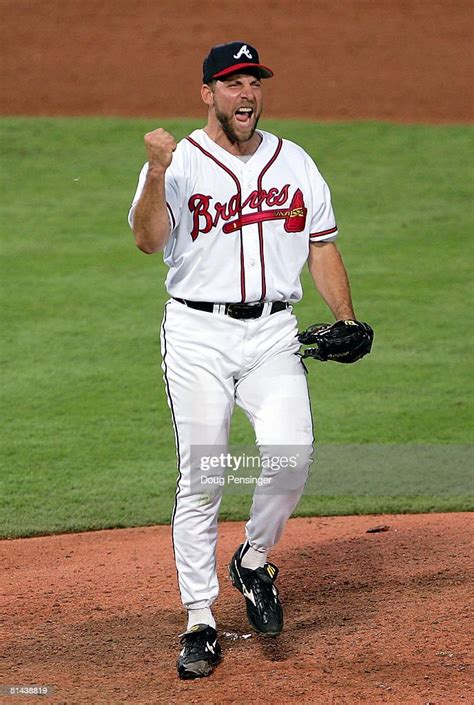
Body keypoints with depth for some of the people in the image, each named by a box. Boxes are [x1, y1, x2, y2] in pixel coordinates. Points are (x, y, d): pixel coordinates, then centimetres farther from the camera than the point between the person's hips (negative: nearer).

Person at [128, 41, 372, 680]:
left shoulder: (295, 163, 11)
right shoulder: (180, 163, -3)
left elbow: (322, 245, 15)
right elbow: (148, 239, -18)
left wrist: (345, 317, 1)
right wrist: (156, 176, -35)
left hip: (273, 333, 3)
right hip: (198, 334, -2)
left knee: (292, 455, -18)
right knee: (199, 481, -3)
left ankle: (253, 562, 9)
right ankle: (200, 623, 5)